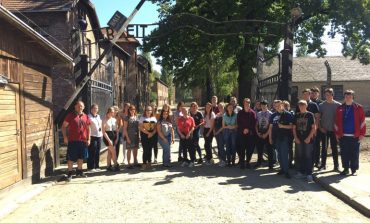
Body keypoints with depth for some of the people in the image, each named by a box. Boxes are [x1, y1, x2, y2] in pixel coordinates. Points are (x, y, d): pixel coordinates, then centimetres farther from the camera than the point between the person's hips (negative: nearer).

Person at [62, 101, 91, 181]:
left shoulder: (86, 117, 9)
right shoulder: (70, 115, -2)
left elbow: (88, 128, 15)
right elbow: (63, 126, -1)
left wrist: (88, 139, 10)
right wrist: (65, 137, -9)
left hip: (83, 140, 4)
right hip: (72, 140, -4)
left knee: (81, 157, 14)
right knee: (71, 157, -1)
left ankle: (79, 171, 28)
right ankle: (69, 173, 8)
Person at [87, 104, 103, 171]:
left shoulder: (98, 116, 17)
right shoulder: (89, 117, -7)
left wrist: (102, 133, 15)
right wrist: (88, 136, -18)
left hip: (99, 136, 7)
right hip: (92, 136, -7)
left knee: (98, 152, 10)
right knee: (92, 152, -4)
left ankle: (96, 166, 18)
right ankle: (91, 167, 3)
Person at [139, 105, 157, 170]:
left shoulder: (154, 118, 9)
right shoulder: (142, 118, 0)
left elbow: (155, 128, 7)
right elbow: (141, 127, -8)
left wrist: (152, 133, -12)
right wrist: (148, 133, -16)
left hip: (152, 135, 3)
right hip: (144, 135, -3)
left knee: (150, 150, 9)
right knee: (145, 150, -7)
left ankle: (149, 163, 19)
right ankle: (144, 164, -2)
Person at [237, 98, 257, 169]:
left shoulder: (252, 113, 3)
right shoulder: (240, 113, 6)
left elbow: (254, 123, -1)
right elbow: (238, 123, 2)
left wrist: (248, 129, -9)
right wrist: (243, 129, -9)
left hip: (250, 133, 0)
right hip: (242, 133, 0)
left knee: (250, 148, 2)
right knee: (242, 148, -2)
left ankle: (248, 162, 14)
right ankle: (242, 162, 5)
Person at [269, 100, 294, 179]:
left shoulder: (288, 114, -3)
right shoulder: (273, 115, 10)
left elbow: (291, 126, -6)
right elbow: (270, 127, 12)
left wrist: (283, 126, -20)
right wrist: (270, 138, 9)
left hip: (284, 137, -5)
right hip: (276, 138, 5)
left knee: (284, 154, -9)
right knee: (279, 154, 12)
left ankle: (286, 171, -4)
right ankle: (282, 168, 23)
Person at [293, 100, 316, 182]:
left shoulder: (310, 115, -1)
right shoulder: (297, 115, 10)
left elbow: (313, 127, -5)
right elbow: (294, 128, 12)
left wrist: (309, 138, -13)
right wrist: (296, 137, 0)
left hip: (308, 140, -4)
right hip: (299, 140, 4)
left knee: (308, 156, -3)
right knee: (300, 156, 10)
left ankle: (309, 174, 2)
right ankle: (301, 172, 21)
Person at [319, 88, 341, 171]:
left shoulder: (338, 105, 0)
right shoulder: (321, 105, 2)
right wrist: (320, 127, -4)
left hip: (334, 130, -1)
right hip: (324, 130, 1)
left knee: (334, 148, 5)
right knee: (324, 148, 7)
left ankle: (336, 165, 12)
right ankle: (323, 164, 14)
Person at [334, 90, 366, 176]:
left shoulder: (359, 108, 1)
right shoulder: (340, 108, 6)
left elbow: (362, 121, 0)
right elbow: (337, 122, 8)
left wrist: (362, 134, -5)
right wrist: (337, 133, 3)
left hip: (355, 136, -2)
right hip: (343, 136, 2)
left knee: (354, 154, 5)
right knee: (344, 154, 8)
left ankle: (354, 170, 17)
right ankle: (346, 168, 19)